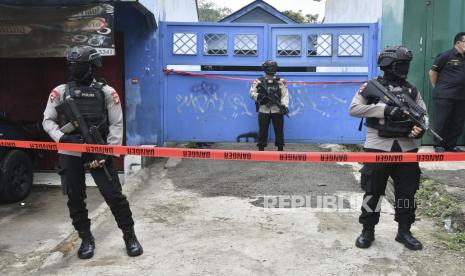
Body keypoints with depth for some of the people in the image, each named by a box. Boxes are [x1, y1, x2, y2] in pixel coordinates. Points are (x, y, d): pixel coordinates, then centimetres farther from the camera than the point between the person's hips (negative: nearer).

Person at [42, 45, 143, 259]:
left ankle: (130, 236, 11)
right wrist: (62, 137, -12)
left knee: (114, 194, -4)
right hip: (69, 154, 3)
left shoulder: (107, 92, -1)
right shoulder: (60, 92, 4)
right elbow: (48, 120, 6)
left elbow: (116, 125, -2)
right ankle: (86, 239, 25)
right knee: (75, 198, 8)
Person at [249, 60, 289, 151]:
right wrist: (259, 96, -16)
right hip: (263, 110, 0)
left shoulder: (281, 81, 5)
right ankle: (261, 149, 13)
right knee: (262, 131, 3)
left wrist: (285, 106, -16)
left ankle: (280, 149, 15)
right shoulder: (258, 81, 5)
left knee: (279, 130, 5)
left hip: (277, 110, 0)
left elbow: (285, 95, -1)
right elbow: (251, 92, 2)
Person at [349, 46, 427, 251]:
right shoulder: (372, 86, -2)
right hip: (378, 147, -4)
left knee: (407, 190, 10)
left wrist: (421, 127, -13)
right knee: (373, 190, 4)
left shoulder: (412, 90, 12)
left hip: (406, 147, 5)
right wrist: (385, 109, -19)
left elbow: (423, 113, 11)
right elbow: (353, 109, -12)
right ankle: (368, 231, 18)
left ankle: (404, 231, 25)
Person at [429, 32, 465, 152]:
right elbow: (432, 72, -2)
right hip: (444, 96, -6)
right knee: (441, 122, 1)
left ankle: (451, 145, 20)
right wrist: (437, 88, 1)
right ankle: (439, 145, 12)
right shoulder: (446, 55, -5)